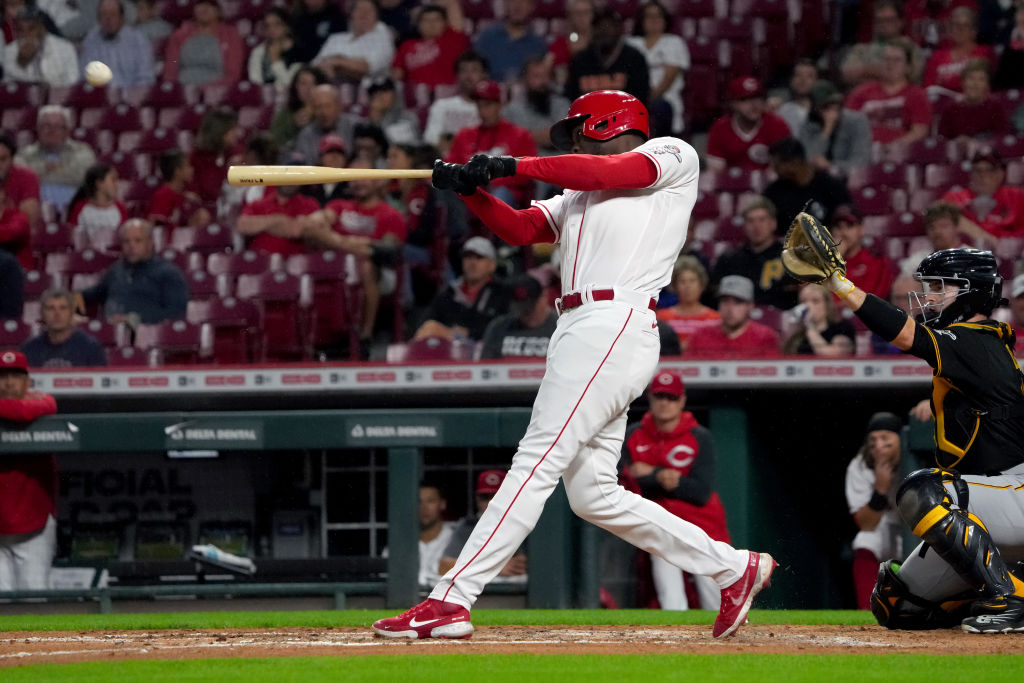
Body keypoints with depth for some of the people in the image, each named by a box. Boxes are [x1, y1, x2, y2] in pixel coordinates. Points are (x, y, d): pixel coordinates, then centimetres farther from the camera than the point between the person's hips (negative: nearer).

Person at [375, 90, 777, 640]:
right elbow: (520, 228, 19)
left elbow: (610, 171, -11)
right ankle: (734, 569, 14)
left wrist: (512, 166, -11)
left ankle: (451, 600, -20)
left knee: (537, 463, -14)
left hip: (615, 323, -10)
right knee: (592, 496, 6)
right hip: (581, 329, 10)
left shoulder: (672, 156, 7)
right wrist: (470, 189, 2)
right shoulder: (580, 195, 31)